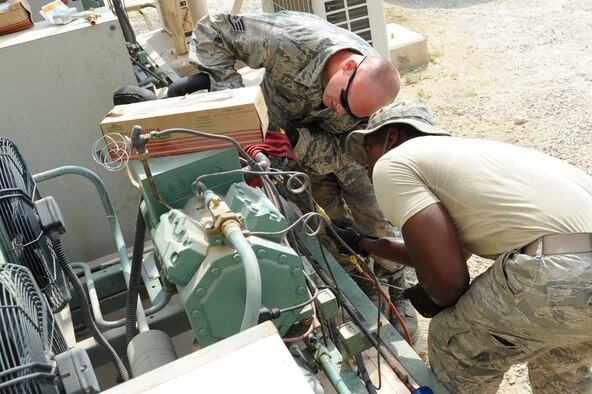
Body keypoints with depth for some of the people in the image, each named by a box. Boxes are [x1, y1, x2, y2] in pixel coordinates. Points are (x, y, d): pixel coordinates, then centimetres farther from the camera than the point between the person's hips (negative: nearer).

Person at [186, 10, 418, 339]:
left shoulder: (368, 88, -34)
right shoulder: (292, 39, -42)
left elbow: (340, 150, -30)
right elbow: (211, 32, -32)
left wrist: (298, 141, -49)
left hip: (344, 142, 1)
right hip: (288, 135, -1)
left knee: (375, 216, 0)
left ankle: (397, 293, 20)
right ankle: (361, 291, 20)